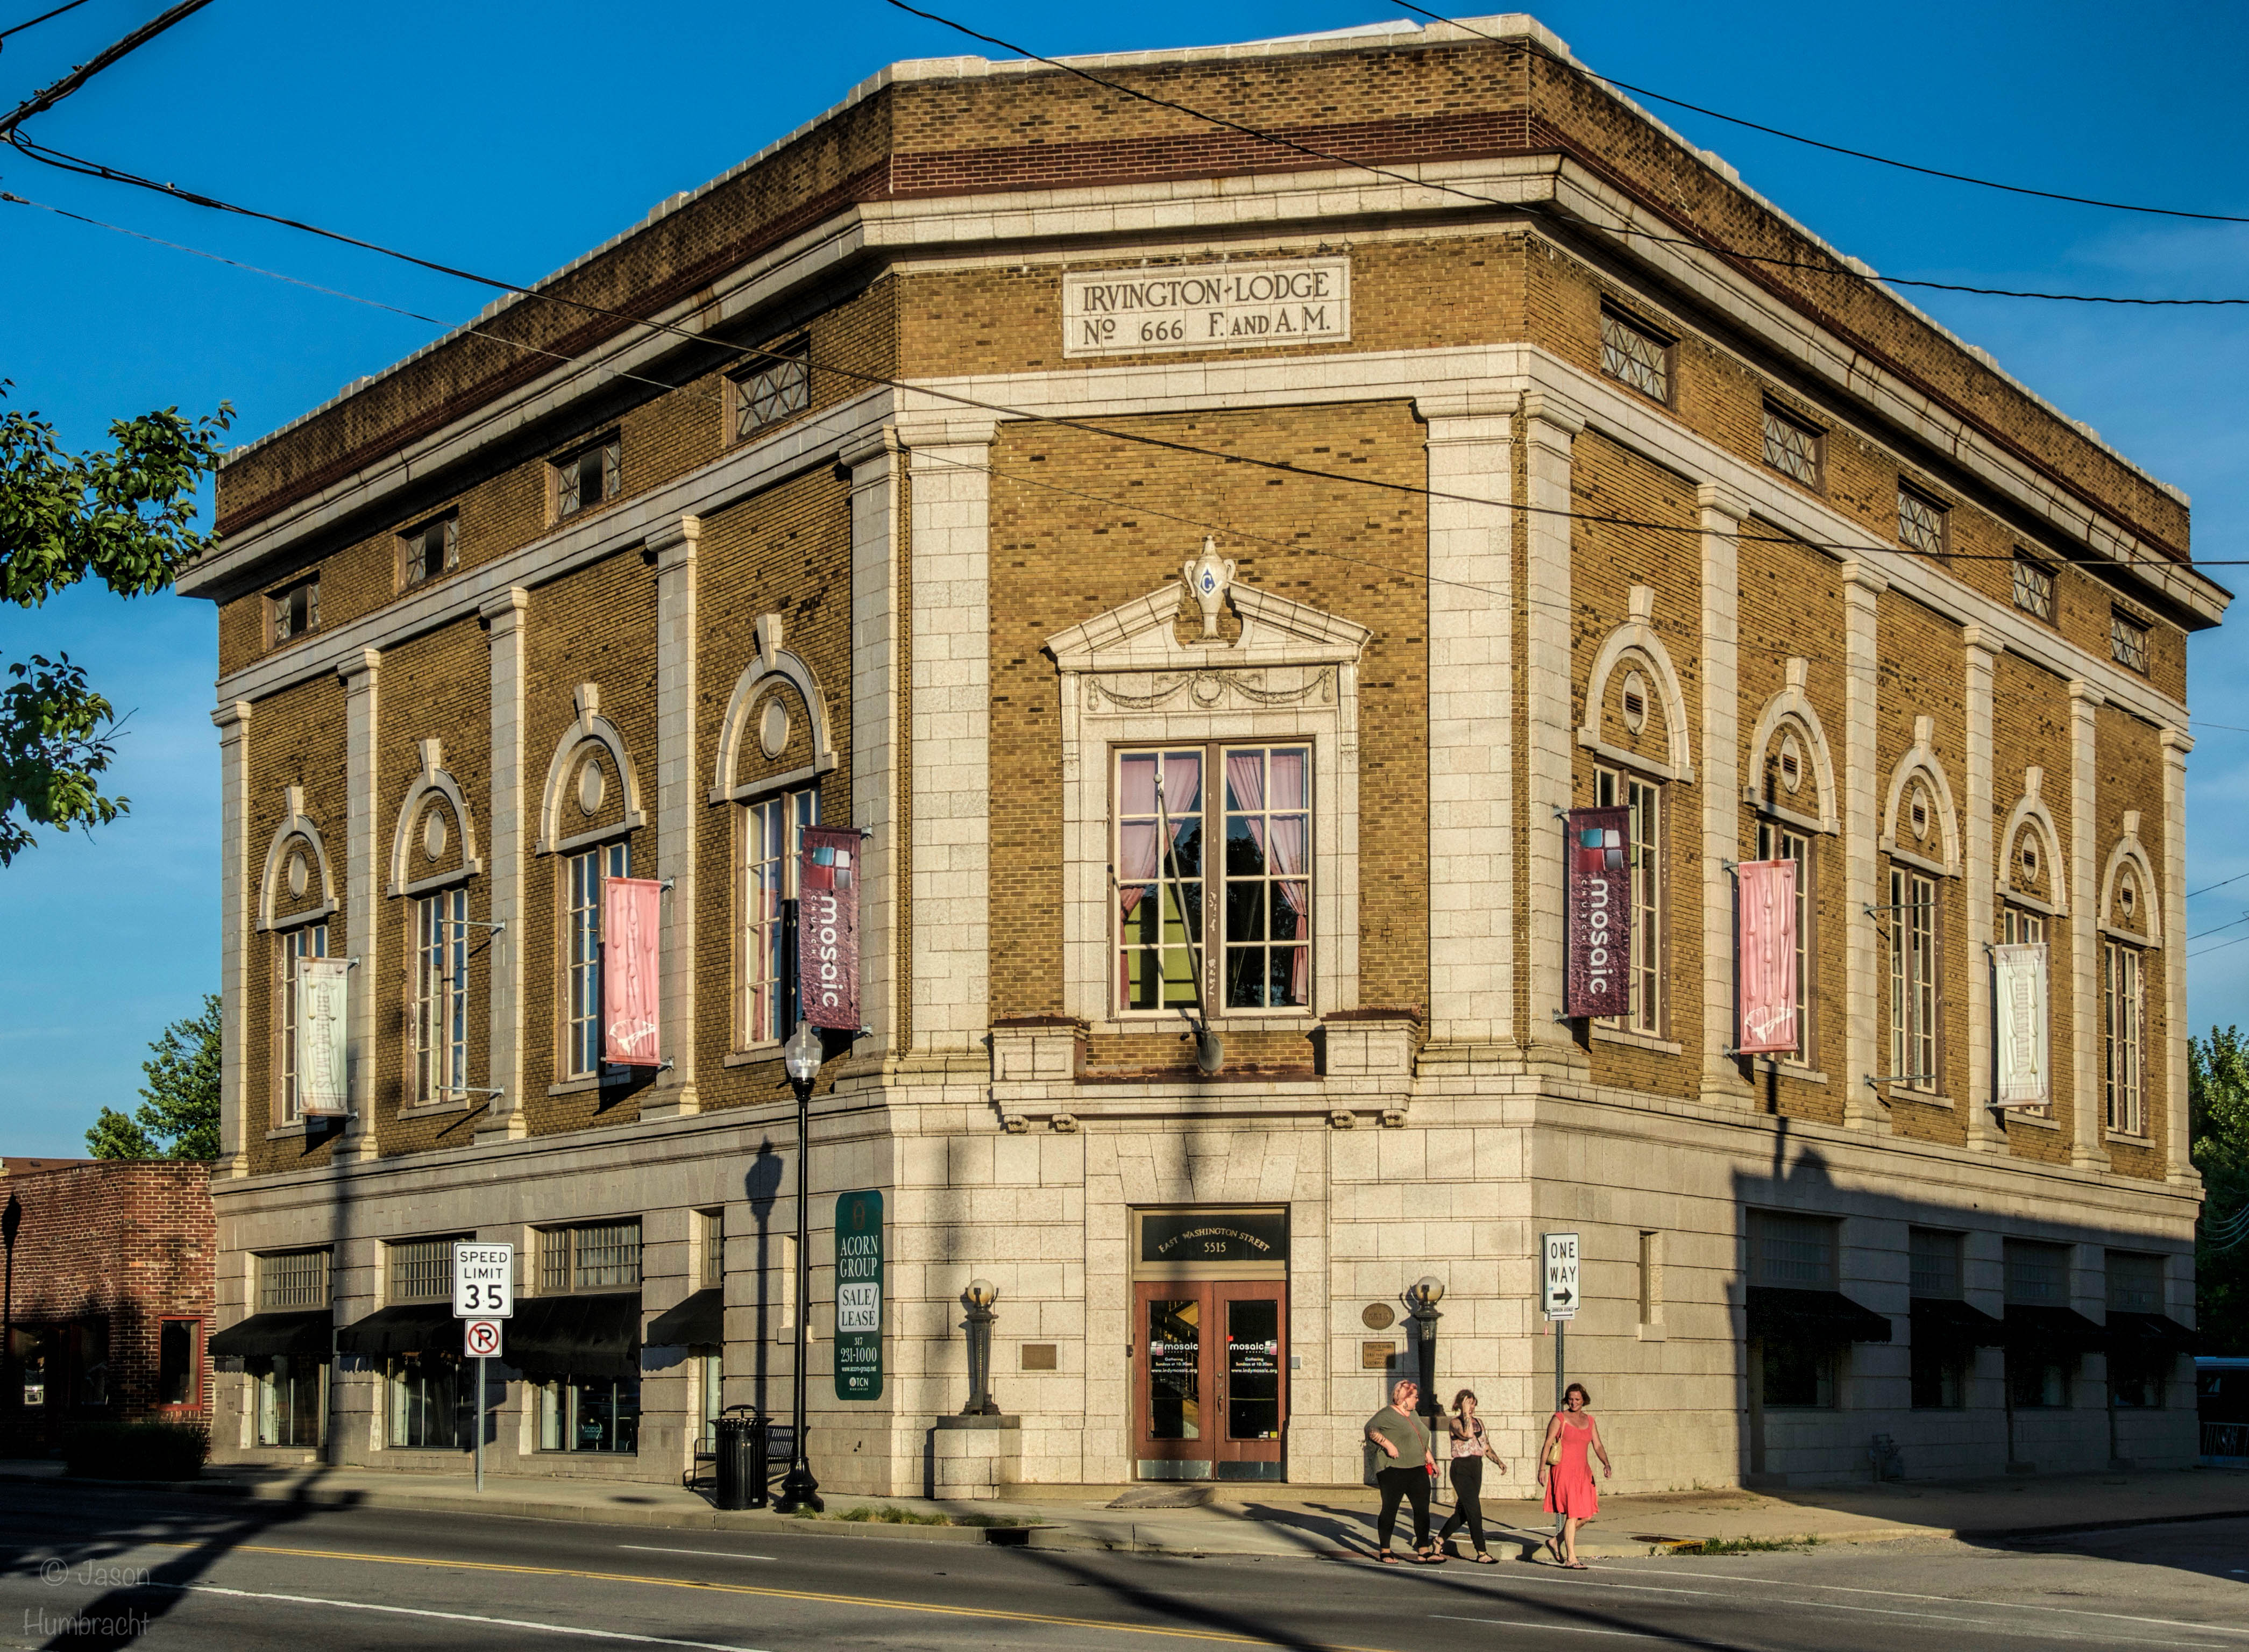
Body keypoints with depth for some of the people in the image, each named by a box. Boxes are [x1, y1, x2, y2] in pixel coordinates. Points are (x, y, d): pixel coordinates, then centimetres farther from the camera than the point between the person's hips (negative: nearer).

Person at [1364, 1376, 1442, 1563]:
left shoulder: (1412, 1415, 20)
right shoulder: (1387, 1414, -7)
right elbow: (1371, 1428, -19)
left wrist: (1431, 1460, 26)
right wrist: (1387, 1444, -26)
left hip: (1418, 1470, 8)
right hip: (1393, 1470, -8)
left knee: (1422, 1509, 1)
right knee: (1390, 1510, 0)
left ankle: (1423, 1552, 2)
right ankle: (1385, 1552, 8)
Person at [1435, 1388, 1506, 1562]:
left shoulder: (1479, 1422, 15)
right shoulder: (1455, 1423, -6)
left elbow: (1486, 1447, 20)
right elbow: (1467, 1434, -27)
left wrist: (1499, 1461, 6)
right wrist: (1466, 1413, -19)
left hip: (1476, 1468, 7)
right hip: (1461, 1468, -7)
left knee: (1463, 1511, 13)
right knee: (1474, 1510, -11)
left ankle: (1440, 1540, 30)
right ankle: (1481, 1553, -10)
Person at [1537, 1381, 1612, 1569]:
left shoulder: (1589, 1421, 12)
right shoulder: (1559, 1419, -4)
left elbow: (1598, 1446, 10)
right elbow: (1547, 1444, -7)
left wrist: (1606, 1464, -9)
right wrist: (1542, 1469, -16)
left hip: (1582, 1472, 6)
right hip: (1564, 1471, -6)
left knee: (1587, 1515, 6)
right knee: (1572, 1514, -10)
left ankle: (1556, 1540, 25)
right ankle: (1571, 1558, -4)